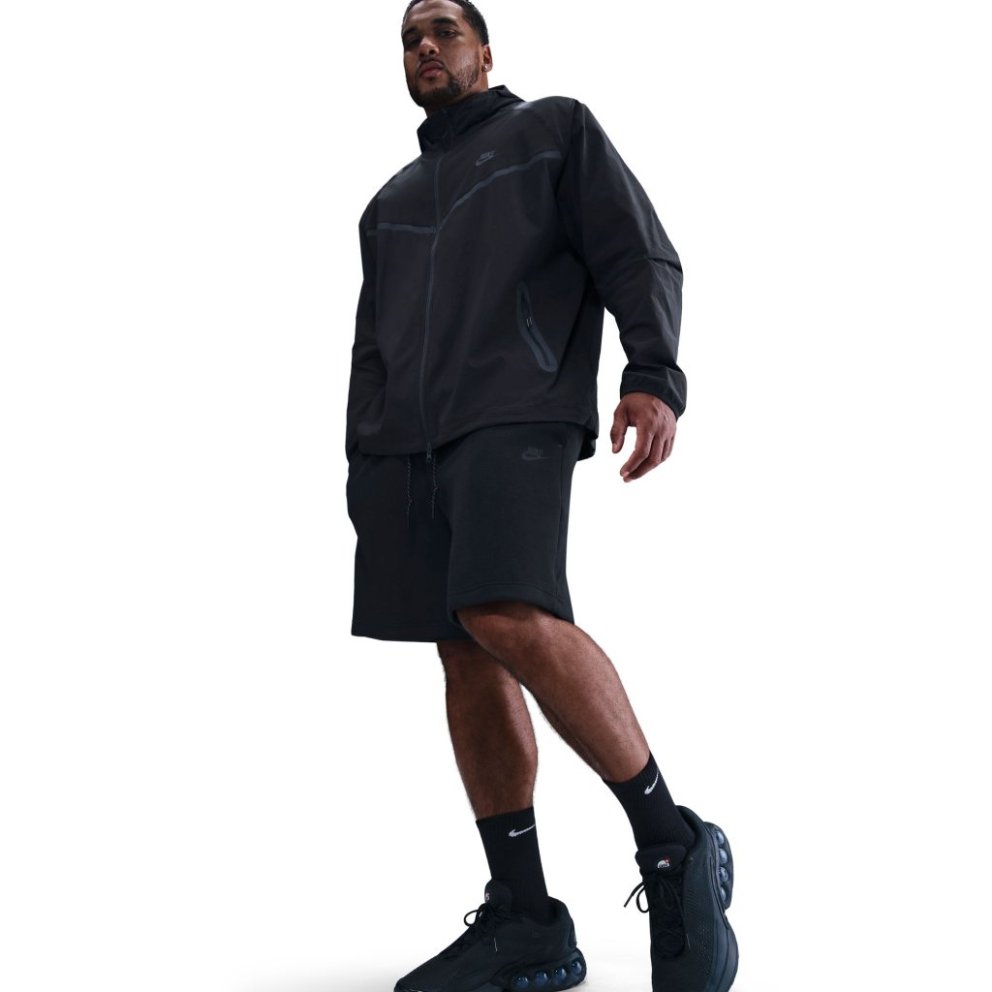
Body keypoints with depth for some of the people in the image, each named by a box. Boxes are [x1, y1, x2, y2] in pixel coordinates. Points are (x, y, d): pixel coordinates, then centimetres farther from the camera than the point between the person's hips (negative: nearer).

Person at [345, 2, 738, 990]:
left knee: (509, 620, -27)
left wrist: (655, 377, -17)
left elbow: (638, 253, 1)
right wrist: (362, 469, 14)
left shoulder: (556, 129, 13)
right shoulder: (391, 201, 28)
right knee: (468, 657, -2)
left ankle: (675, 849, -15)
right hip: (404, 444, 6)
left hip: (516, 416, -6)